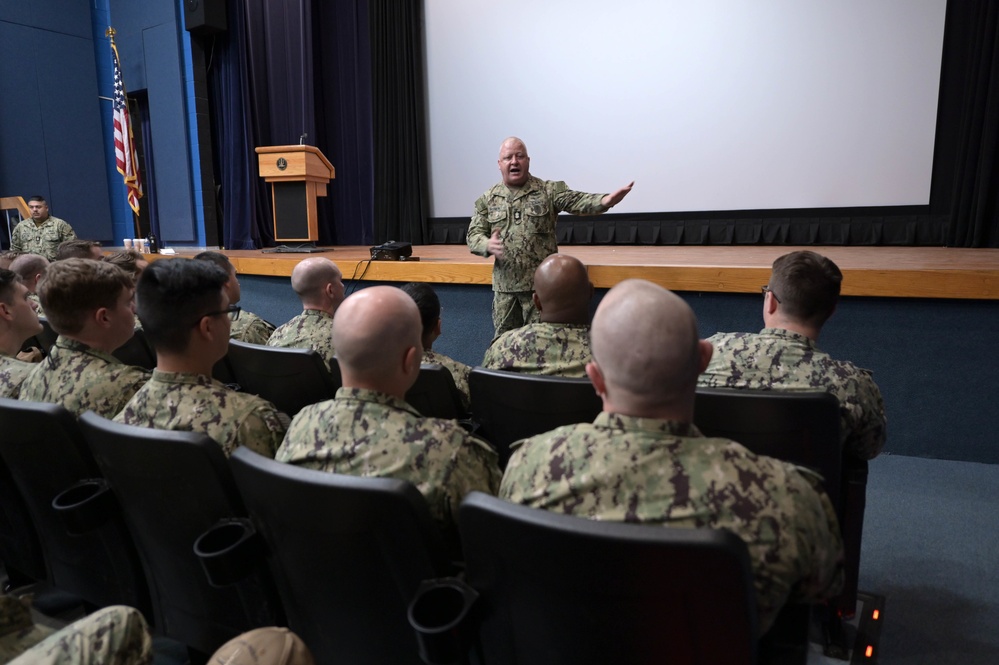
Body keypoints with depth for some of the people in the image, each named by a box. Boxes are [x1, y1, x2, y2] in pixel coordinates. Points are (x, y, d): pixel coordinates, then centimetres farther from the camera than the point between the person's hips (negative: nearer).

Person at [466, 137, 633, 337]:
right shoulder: (488, 199, 7)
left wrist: (606, 200, -33)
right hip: (504, 286, 3)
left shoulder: (548, 190, 0)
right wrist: (487, 245, -19)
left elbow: (577, 201, -13)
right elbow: (473, 234, 4)